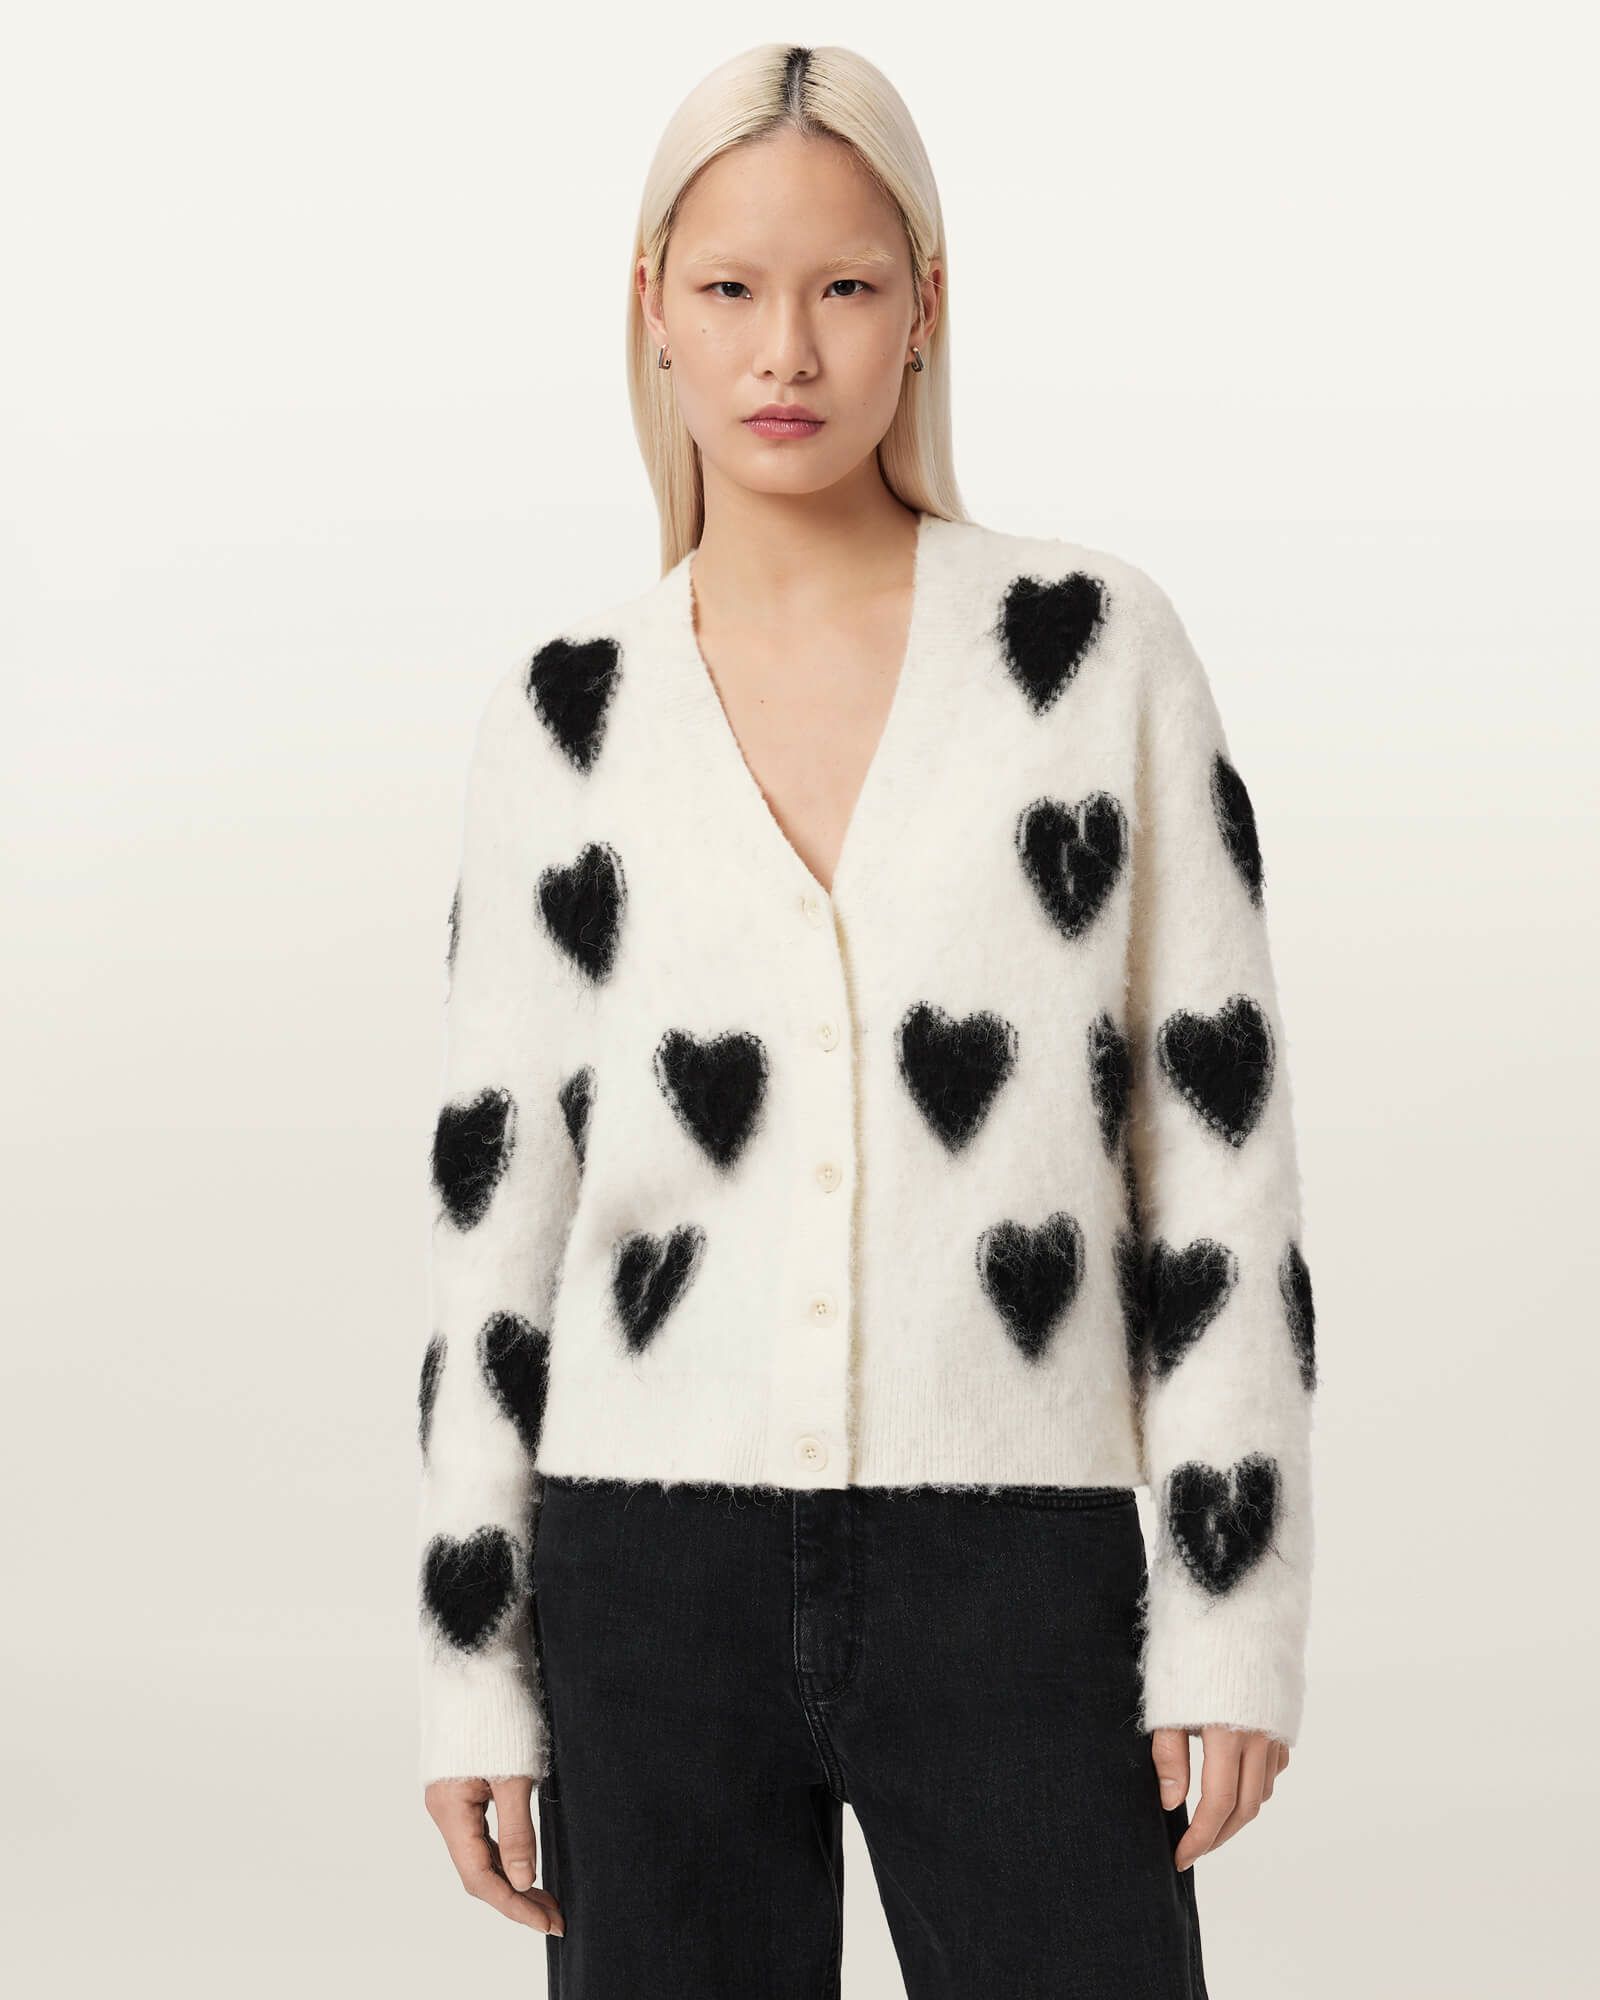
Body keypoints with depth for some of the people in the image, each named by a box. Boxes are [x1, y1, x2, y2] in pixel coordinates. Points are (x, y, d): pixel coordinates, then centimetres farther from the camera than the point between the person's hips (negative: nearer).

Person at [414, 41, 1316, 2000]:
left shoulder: (1099, 648, 1)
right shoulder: (563, 720, 5)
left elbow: (1217, 1143, 0)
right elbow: (495, 1208, 8)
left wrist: (1234, 1615, -4)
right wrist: (472, 1670, 7)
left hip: (1017, 1571, -1)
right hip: (657, 1583, 2)